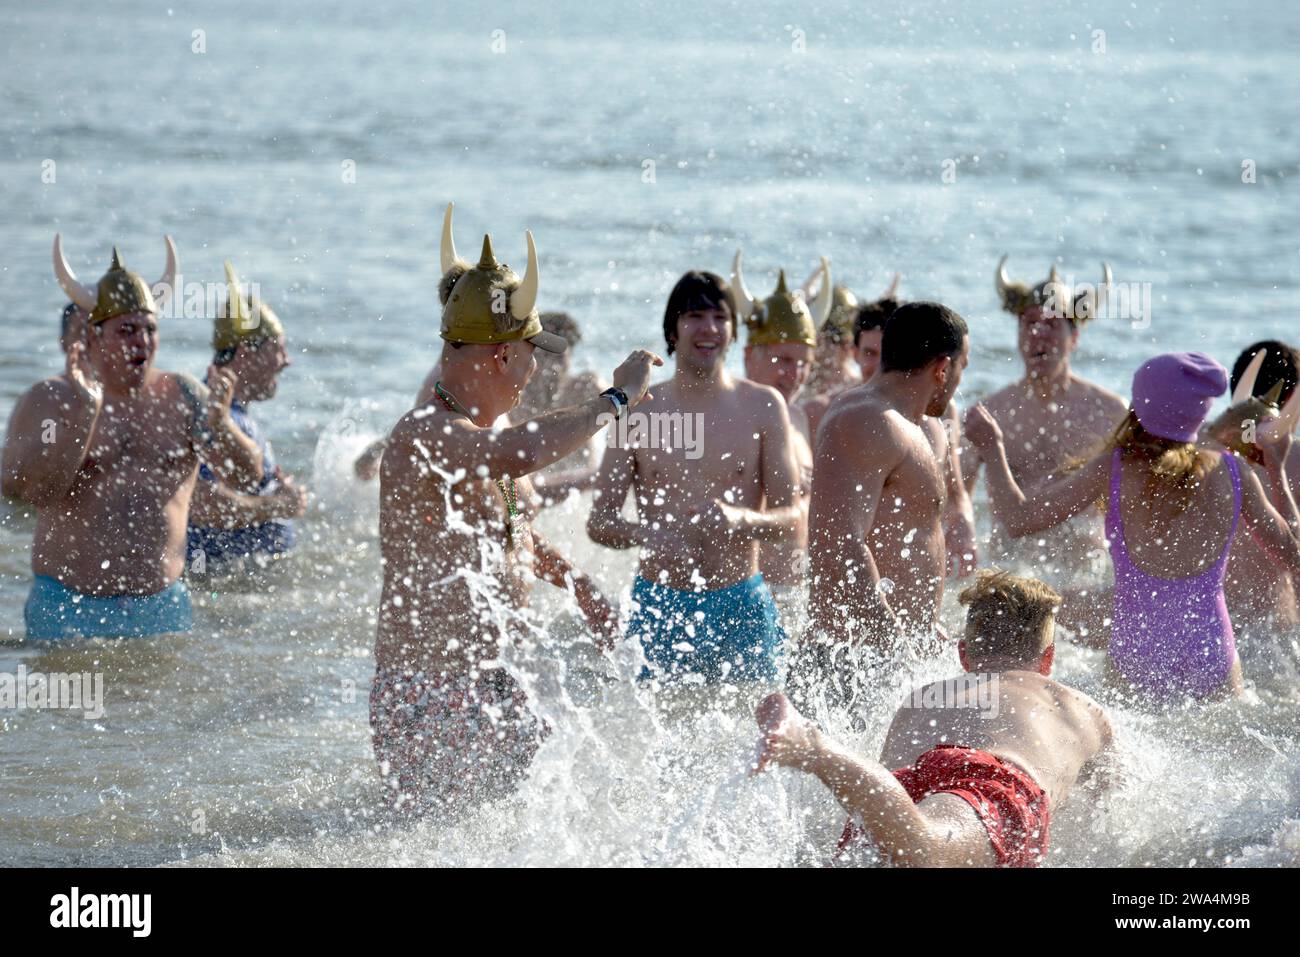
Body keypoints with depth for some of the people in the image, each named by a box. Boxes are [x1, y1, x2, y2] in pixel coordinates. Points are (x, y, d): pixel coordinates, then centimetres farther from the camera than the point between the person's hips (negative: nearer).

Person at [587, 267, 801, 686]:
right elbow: (599, 521, 4)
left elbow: (790, 518, 0)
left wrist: (740, 521, -21)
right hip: (658, 605, 0)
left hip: (741, 606, 0)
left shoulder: (763, 407, 3)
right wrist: (645, 535, -18)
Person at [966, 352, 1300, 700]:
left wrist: (992, 449, 9)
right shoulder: (1232, 473, 0)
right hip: (1213, 668, 3)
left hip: (1133, 668, -3)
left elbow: (1018, 520, -6)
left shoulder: (1114, 468, -6)